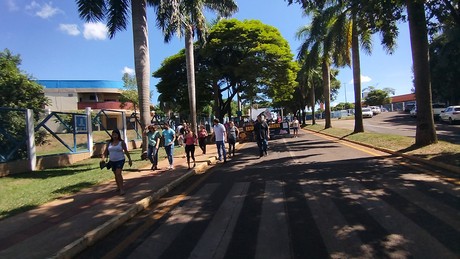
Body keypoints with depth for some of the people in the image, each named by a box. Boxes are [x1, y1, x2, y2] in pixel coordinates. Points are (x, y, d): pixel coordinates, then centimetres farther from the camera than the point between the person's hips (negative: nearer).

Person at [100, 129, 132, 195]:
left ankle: (121, 189, -16)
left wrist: (129, 159, -3)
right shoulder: (109, 143, 6)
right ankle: (118, 186, 35)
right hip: (112, 161, 5)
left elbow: (126, 151, -3)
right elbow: (106, 152, 6)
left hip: (120, 160, -5)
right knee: (116, 174, 16)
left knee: (118, 173, -19)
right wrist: (103, 158, -12)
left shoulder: (121, 142, -5)